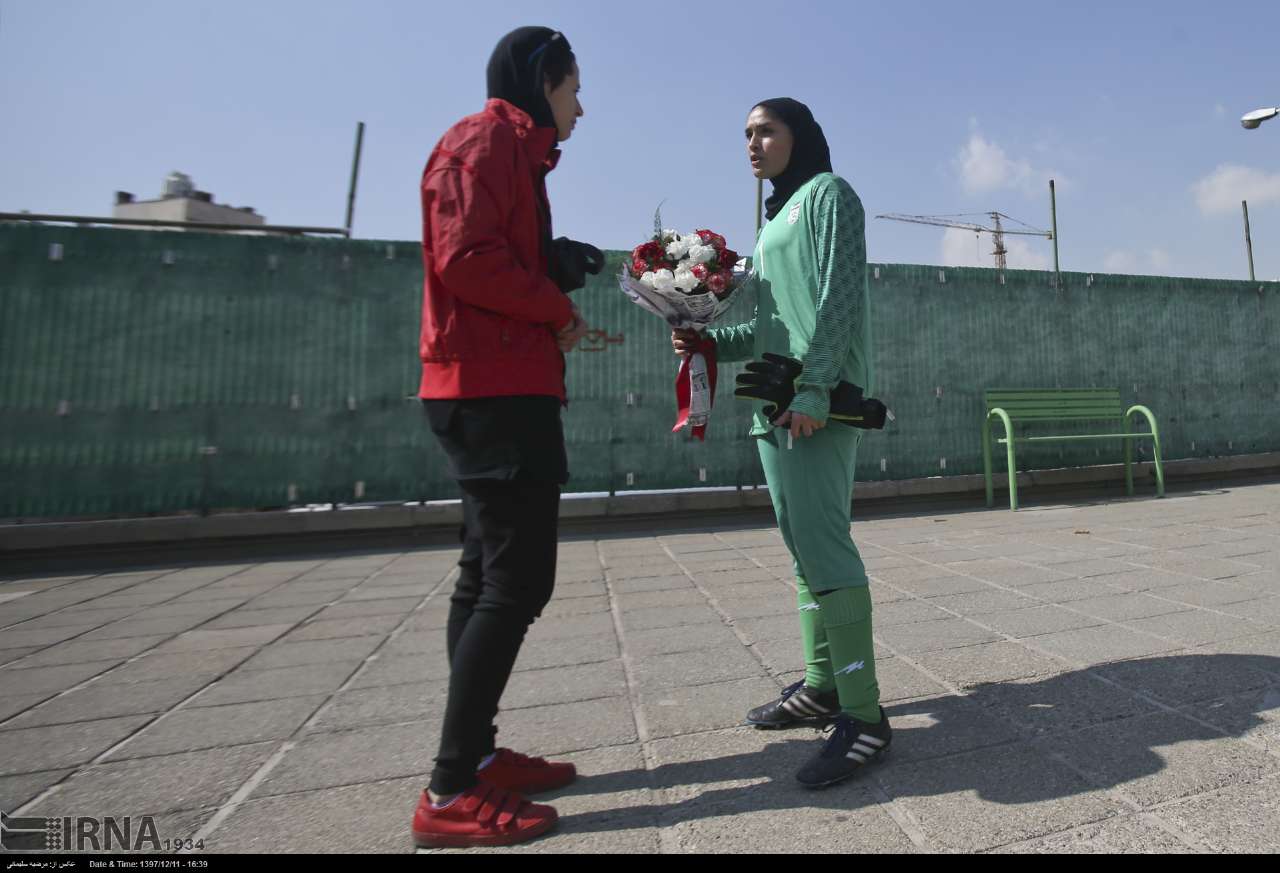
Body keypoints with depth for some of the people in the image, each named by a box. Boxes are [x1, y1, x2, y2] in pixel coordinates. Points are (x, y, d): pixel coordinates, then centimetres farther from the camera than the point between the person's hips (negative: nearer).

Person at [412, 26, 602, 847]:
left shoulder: (510, 152, 27)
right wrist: (558, 309, -7)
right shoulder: (484, 141, -3)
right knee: (518, 581, -10)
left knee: (490, 577, 10)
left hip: (499, 388, 10)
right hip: (496, 389, -10)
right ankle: (451, 792, 2)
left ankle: (476, 756, 21)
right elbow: (465, 258, -17)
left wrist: (560, 265, 6)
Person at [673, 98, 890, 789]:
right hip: (776, 404, 8)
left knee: (822, 545, -13)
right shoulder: (777, 216, 26)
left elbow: (839, 298, -10)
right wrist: (711, 342, 6)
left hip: (820, 400, -8)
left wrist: (813, 388, -20)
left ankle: (863, 714, -3)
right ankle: (822, 685, 19)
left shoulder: (828, 194, 4)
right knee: (803, 546, 9)